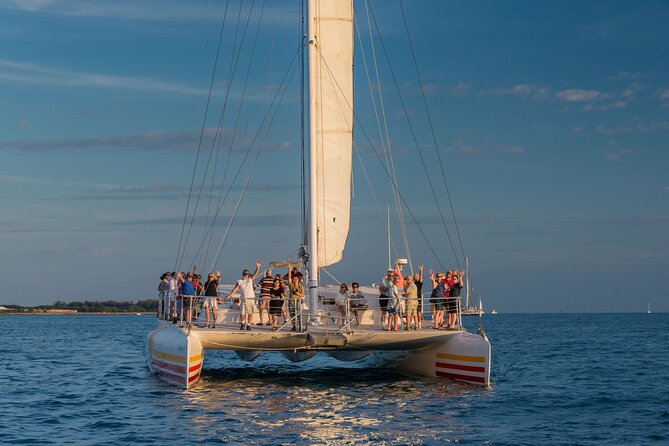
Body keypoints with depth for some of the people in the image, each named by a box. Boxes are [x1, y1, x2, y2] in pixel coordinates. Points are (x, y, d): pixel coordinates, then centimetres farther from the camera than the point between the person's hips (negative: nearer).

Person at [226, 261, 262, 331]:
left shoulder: (250, 280, 13)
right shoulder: (239, 282, 9)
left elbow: (255, 274, 2)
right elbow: (235, 289, 5)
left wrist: (257, 267, -12)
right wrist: (229, 295, -6)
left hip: (251, 298, 1)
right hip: (244, 299, -1)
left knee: (250, 313, -1)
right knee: (242, 313, -5)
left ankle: (248, 325, 6)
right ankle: (243, 324, 17)